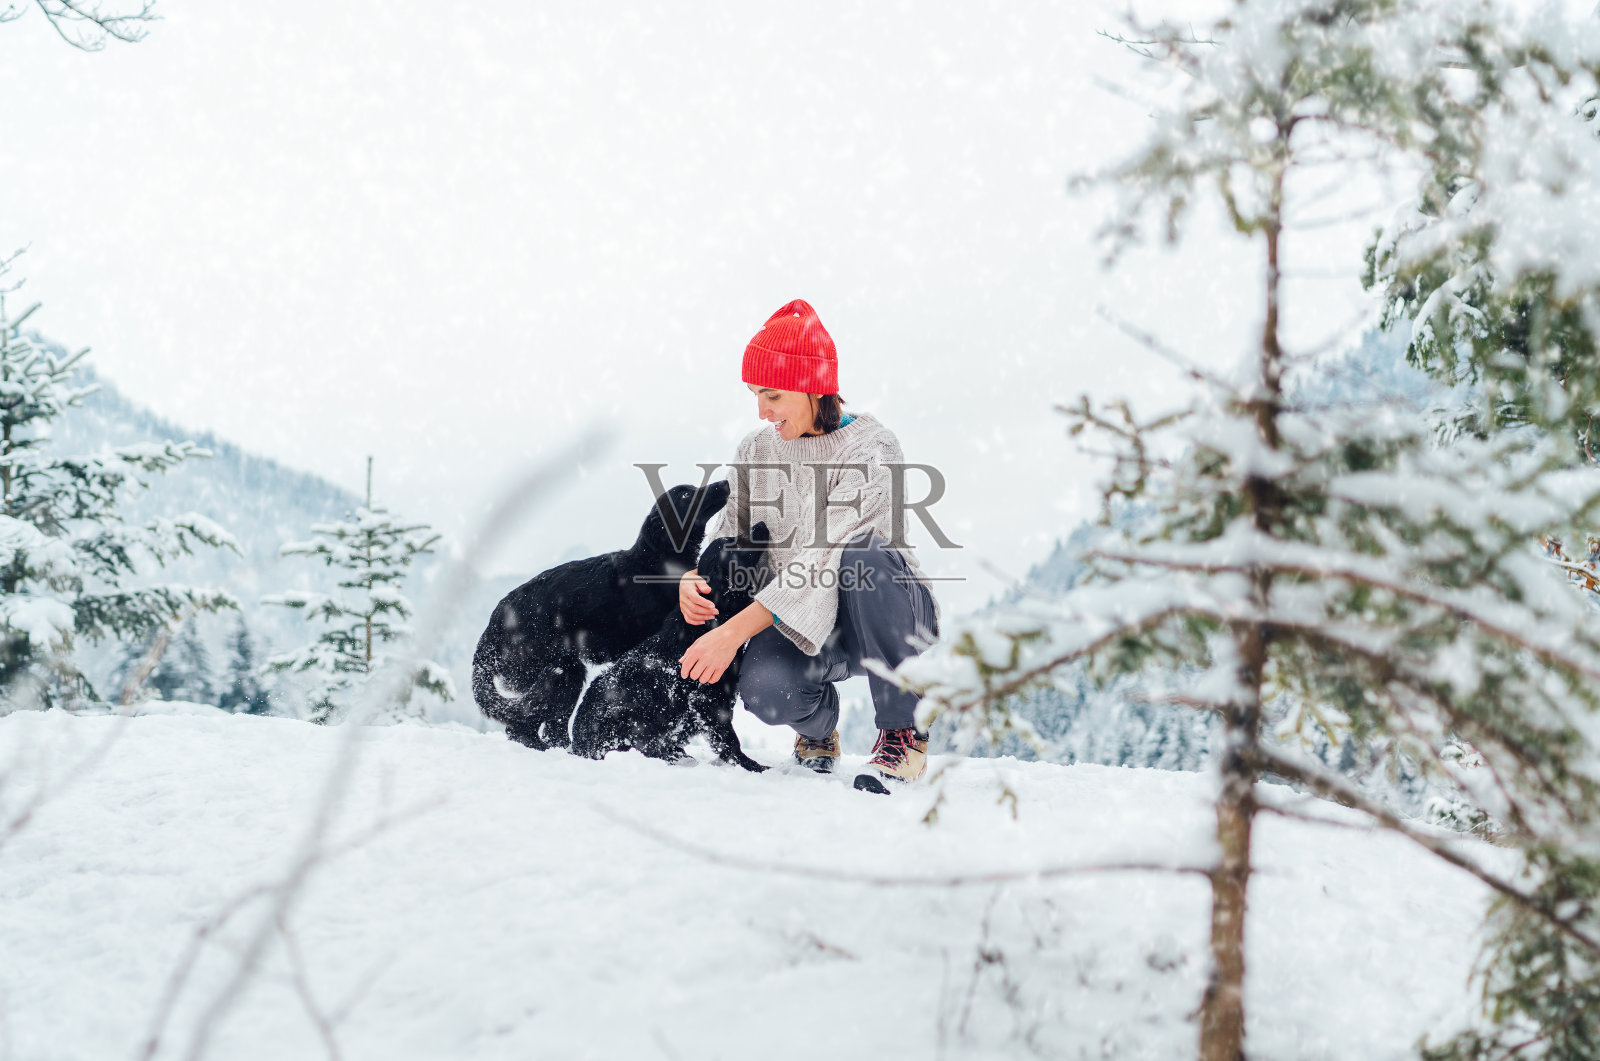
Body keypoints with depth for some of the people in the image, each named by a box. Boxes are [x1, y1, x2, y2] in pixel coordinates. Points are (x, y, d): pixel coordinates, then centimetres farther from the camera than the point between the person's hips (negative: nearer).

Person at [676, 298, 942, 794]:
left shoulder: (871, 448, -17)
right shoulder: (756, 449, 3)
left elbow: (824, 555, -26)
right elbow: (728, 532, 10)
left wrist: (734, 631, -33)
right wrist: (691, 576, -15)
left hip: (883, 620, -3)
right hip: (799, 623, 3)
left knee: (865, 557, -38)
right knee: (764, 689, -32)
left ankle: (904, 734, -22)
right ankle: (817, 724, 8)